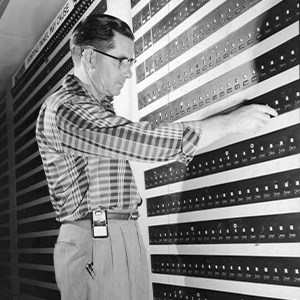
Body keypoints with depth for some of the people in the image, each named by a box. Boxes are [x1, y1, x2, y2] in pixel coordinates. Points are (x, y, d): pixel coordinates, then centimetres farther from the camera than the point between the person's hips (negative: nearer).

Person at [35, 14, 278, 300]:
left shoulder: (99, 107, 18)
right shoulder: (63, 107, -14)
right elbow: (145, 141, -22)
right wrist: (230, 121, -14)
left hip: (128, 240, 9)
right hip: (96, 244, -8)